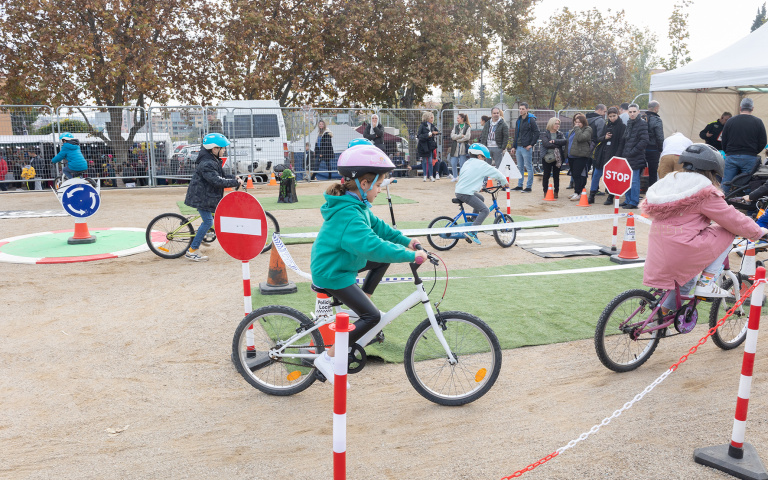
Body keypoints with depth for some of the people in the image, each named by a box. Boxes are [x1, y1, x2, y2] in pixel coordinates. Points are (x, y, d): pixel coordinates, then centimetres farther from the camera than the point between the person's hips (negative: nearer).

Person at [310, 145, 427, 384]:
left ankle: (358, 308, 18)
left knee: (383, 260, 18)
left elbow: (377, 225, 14)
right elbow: (373, 246, -39)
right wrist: (412, 256, -33)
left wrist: (405, 240, 7)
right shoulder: (349, 214, -30)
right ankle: (328, 358, -5)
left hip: (340, 262, 10)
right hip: (331, 274, -10)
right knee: (372, 316, -11)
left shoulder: (355, 204, 2)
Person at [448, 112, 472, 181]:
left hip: (463, 147, -4)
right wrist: (461, 136, -11)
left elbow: (467, 137, -12)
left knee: (462, 164, -1)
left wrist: (457, 139, -6)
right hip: (455, 148, 4)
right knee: (453, 163, 4)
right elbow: (452, 136, 1)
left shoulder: (468, 127, 1)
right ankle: (455, 176, 22)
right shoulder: (455, 127, 15)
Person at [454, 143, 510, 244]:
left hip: (459, 190, 10)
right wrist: (504, 182, 16)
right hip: (466, 193, -10)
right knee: (485, 210, -11)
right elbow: (496, 173, 0)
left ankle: (474, 223, 31)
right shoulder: (481, 165, -4)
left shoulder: (467, 163, 22)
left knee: (481, 199, 31)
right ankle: (471, 232, -19)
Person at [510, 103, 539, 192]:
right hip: (518, 147, 7)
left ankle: (529, 186, 1)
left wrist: (531, 144, -13)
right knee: (520, 167, 12)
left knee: (529, 167, -2)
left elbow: (537, 133, -9)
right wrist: (514, 146, 14)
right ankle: (520, 185, 19)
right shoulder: (518, 120, 14)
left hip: (526, 148, -7)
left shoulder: (531, 120, -7)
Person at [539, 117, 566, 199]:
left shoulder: (560, 134, 12)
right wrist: (558, 145, -11)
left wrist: (554, 141, -17)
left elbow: (564, 141, -8)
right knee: (546, 175, 1)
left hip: (558, 158, 3)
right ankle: (545, 191, 11)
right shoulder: (544, 134, 2)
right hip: (547, 157, -3)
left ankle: (556, 192, 13)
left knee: (556, 175, 6)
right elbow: (546, 144, -15)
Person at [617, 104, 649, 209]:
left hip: (636, 158, -8)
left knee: (634, 180, -4)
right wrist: (621, 152, 11)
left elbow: (644, 141, -16)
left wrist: (632, 152, -16)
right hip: (626, 157, 8)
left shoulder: (642, 124, -8)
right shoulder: (629, 123, 17)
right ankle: (628, 200, 22)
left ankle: (634, 202, 1)